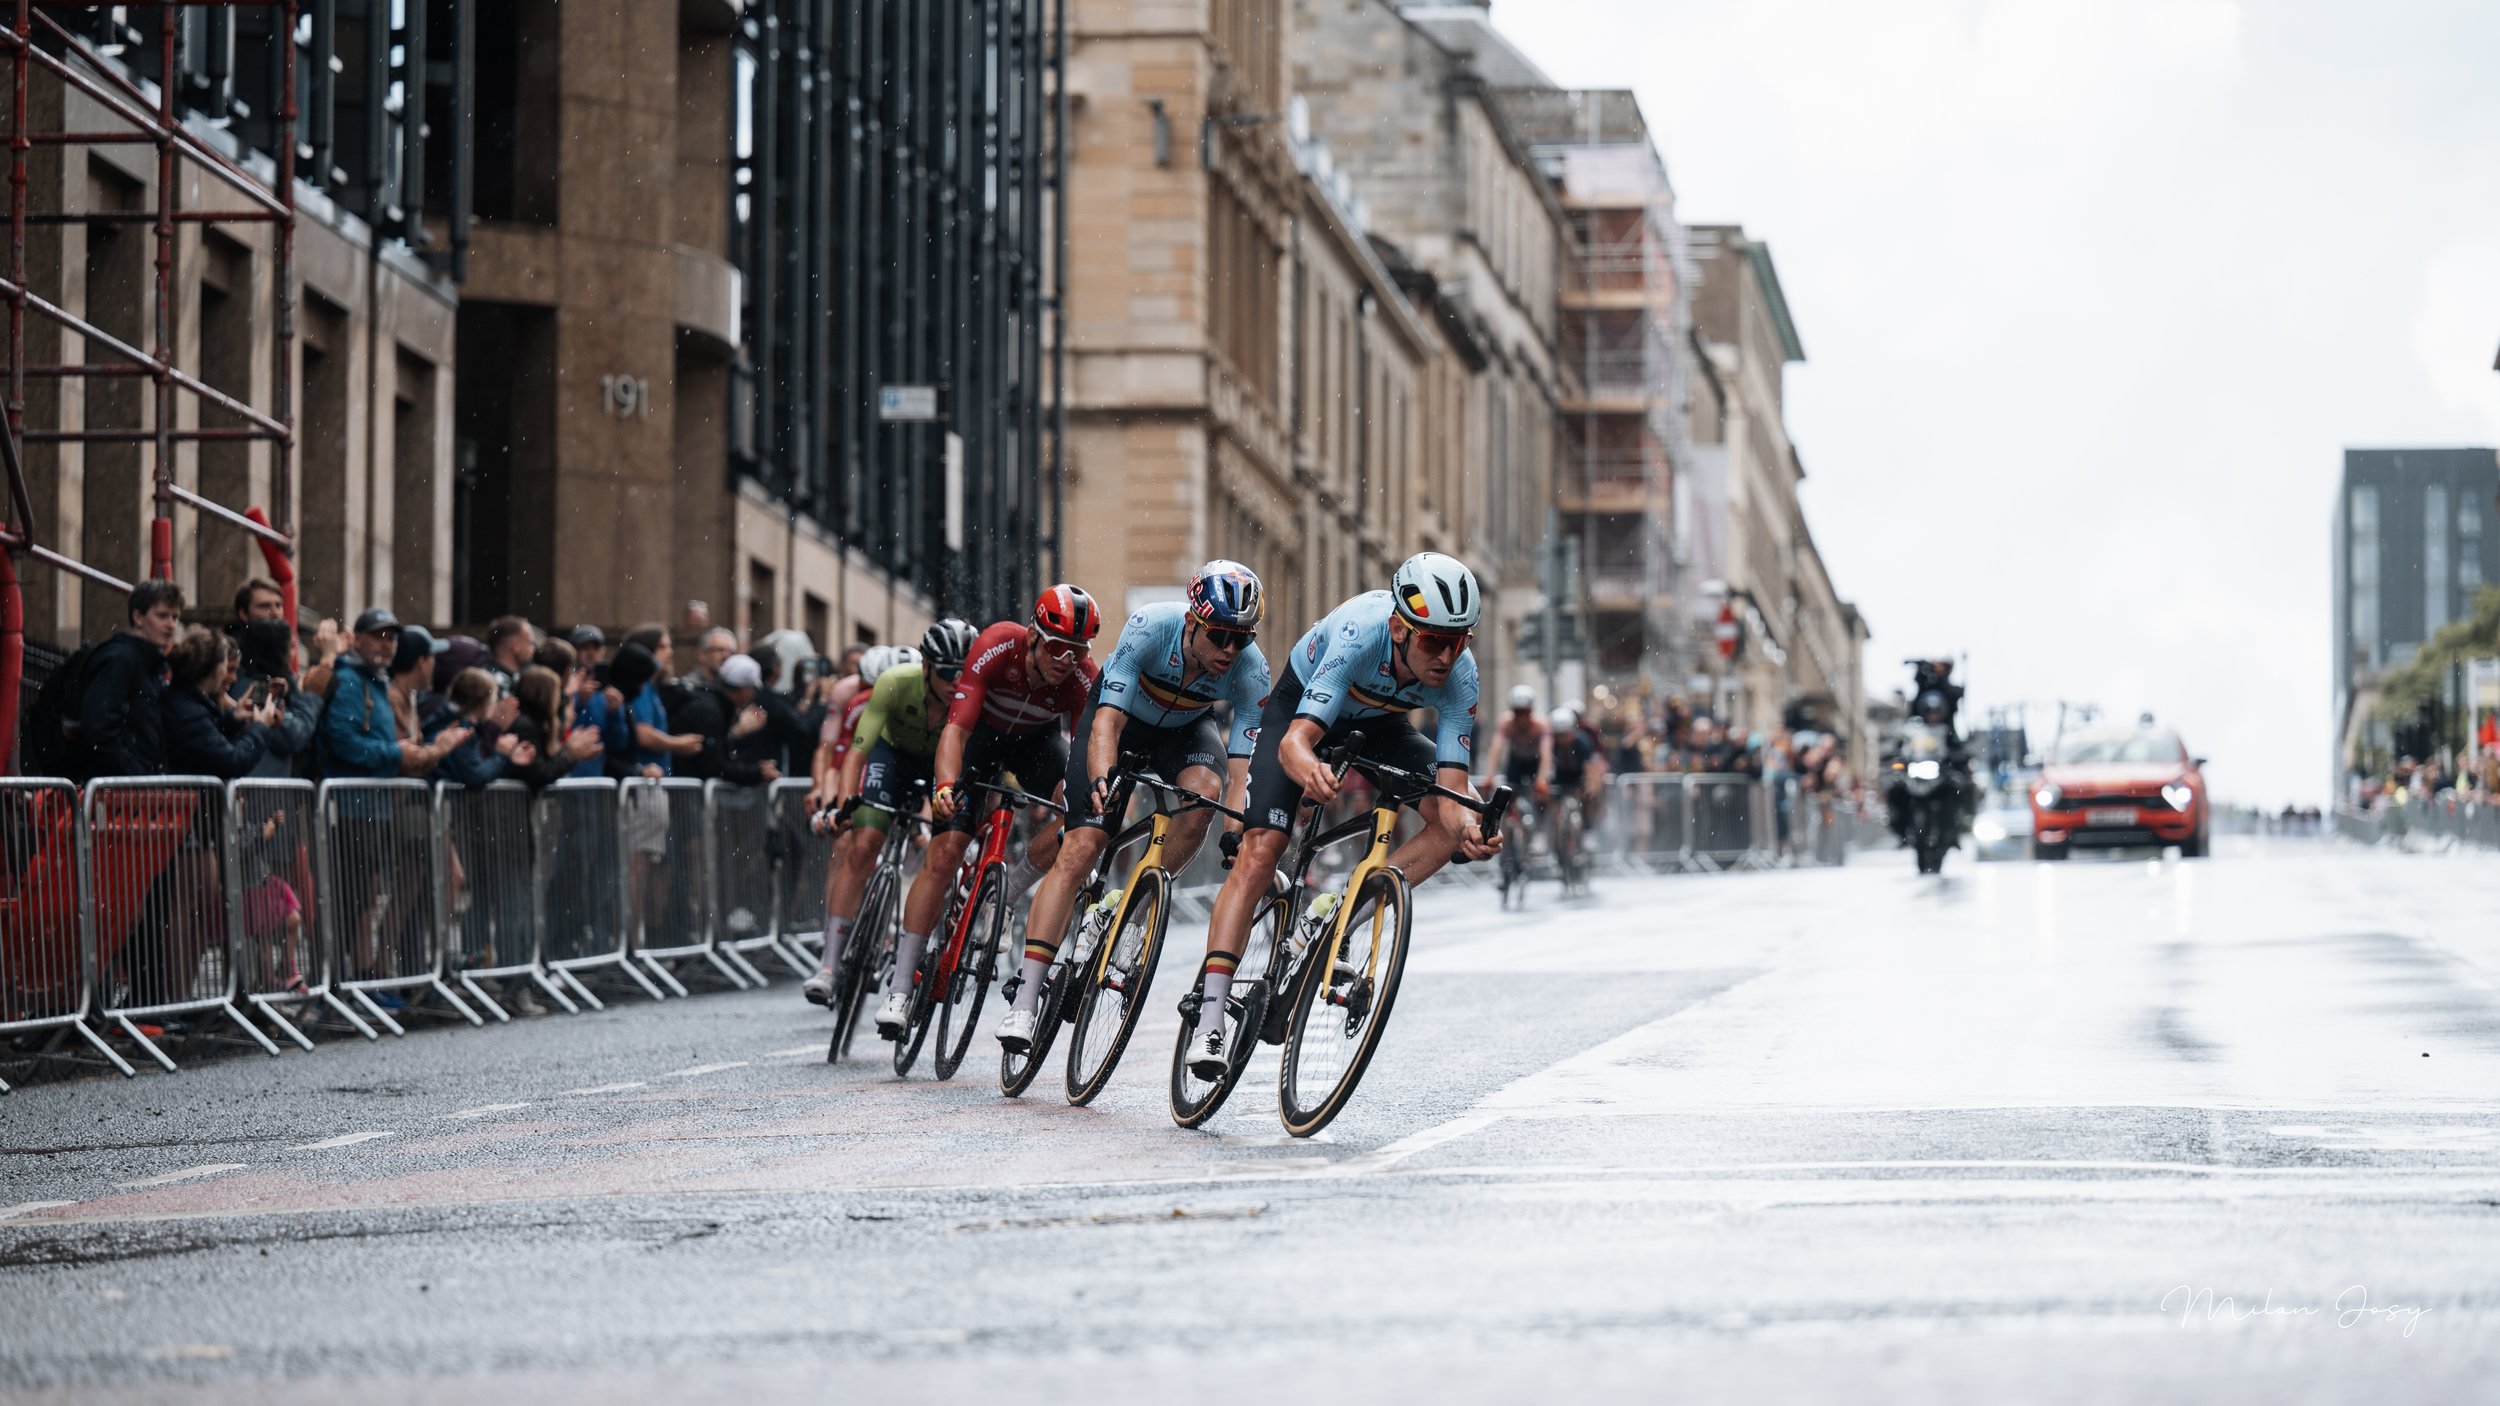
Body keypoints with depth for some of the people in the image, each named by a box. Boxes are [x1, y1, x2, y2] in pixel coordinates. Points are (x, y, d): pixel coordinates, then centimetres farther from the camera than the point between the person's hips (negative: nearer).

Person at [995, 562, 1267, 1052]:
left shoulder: (1251, 668, -30)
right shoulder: (1150, 627, -35)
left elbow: (1240, 767, -31)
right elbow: (1108, 719, -37)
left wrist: (1236, 835, -45)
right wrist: (1101, 778, -55)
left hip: (1185, 729, 2)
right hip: (1121, 716, -2)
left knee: (1204, 791, -33)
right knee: (1079, 850, -16)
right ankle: (1025, 999, -16)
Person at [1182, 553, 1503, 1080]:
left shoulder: (1458, 675, -29)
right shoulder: (1361, 633, -41)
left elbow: (1452, 787, -30)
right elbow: (1294, 740, -47)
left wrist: (1469, 825, -52)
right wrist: (1309, 771, -70)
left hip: (1378, 723, 4)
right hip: (1301, 706, -4)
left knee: (1456, 823, -18)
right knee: (1259, 852, -19)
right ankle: (1209, 1017, -18)